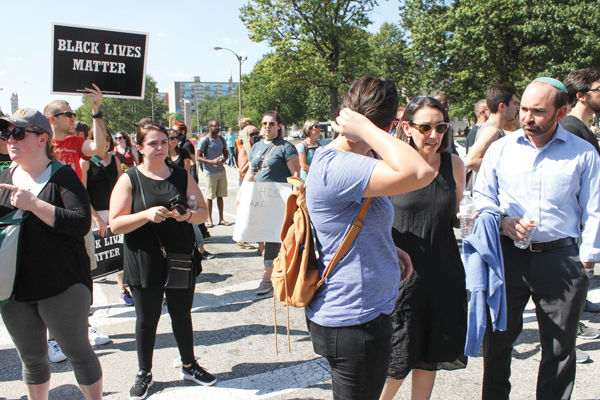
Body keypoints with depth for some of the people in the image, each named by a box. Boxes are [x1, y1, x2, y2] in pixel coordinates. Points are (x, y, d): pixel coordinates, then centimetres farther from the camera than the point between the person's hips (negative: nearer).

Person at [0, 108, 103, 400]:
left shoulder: (62, 176, -10)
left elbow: (81, 223, -22)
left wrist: (33, 204, -25)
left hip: (63, 287, -5)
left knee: (78, 352, 8)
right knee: (31, 359, 20)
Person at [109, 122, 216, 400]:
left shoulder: (182, 176, 5)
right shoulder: (129, 179, -3)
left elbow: (203, 212, 7)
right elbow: (115, 224, -9)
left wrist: (188, 215, -15)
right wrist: (147, 214, -24)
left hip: (182, 259, 2)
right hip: (145, 263, -2)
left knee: (182, 315, 15)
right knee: (147, 320, 10)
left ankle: (189, 366, 35)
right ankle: (144, 374, 31)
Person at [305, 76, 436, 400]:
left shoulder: (330, 159, 6)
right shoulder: (337, 167, -27)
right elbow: (420, 173, -40)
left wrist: (389, 248, 8)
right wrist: (366, 129, -28)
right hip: (354, 321, -10)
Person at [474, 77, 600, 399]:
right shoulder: (500, 148, 6)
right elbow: (481, 196, 12)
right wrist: (502, 221, -7)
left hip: (561, 258, -1)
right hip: (507, 254, 1)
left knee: (560, 347, 9)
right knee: (497, 338, 12)